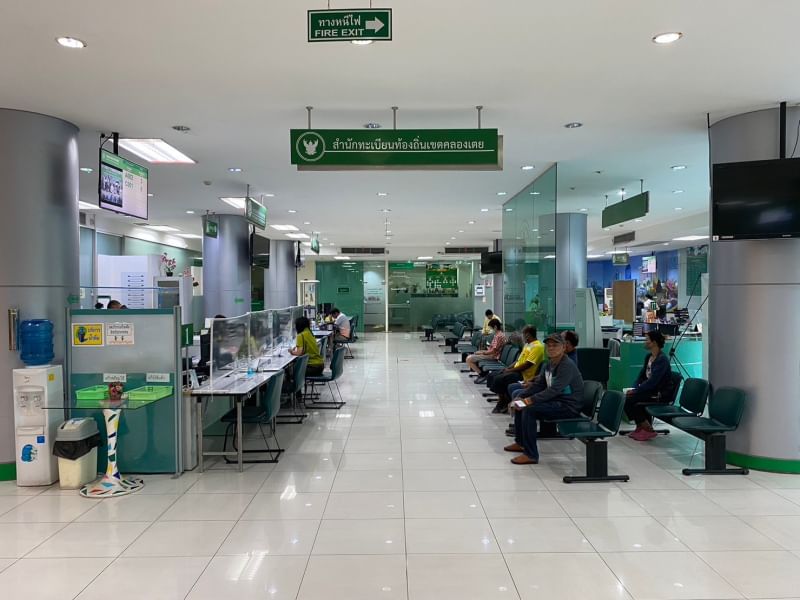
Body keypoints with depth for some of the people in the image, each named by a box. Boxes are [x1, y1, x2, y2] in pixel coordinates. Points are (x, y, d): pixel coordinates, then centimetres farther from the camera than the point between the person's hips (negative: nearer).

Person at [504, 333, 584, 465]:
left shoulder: (567, 366, -20)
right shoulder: (549, 364, 9)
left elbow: (554, 390, -29)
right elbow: (538, 385, 12)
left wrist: (530, 400, -32)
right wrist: (521, 397, -3)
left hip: (568, 406, -10)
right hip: (555, 400, 10)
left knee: (529, 409, -26)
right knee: (521, 404, 10)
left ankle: (531, 455, -20)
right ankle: (520, 442, 25)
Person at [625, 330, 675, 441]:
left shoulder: (662, 359, -20)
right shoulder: (648, 356, 7)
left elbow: (652, 381, -25)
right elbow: (642, 374, 13)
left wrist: (636, 391, -22)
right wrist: (634, 388, -3)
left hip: (662, 394, -8)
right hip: (651, 389, 8)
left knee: (629, 400, -20)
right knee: (626, 398, -9)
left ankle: (648, 430, -7)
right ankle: (640, 427, 3)